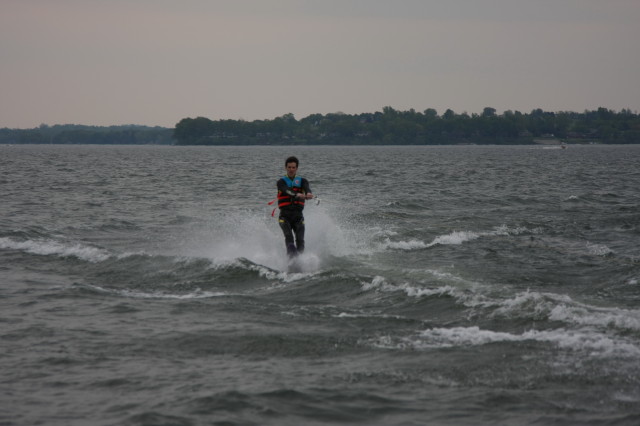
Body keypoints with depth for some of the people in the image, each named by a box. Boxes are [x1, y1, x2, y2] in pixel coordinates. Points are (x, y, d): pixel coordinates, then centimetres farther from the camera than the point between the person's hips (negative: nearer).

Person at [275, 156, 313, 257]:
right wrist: (297, 195, -38)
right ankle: (292, 253, -36)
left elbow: (307, 187, -10)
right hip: (285, 216, -2)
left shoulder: (302, 181, 14)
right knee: (288, 236, -24)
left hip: (298, 215, 2)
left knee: (300, 239, -14)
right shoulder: (281, 181, 6)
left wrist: (308, 193, -36)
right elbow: (286, 190, -16)